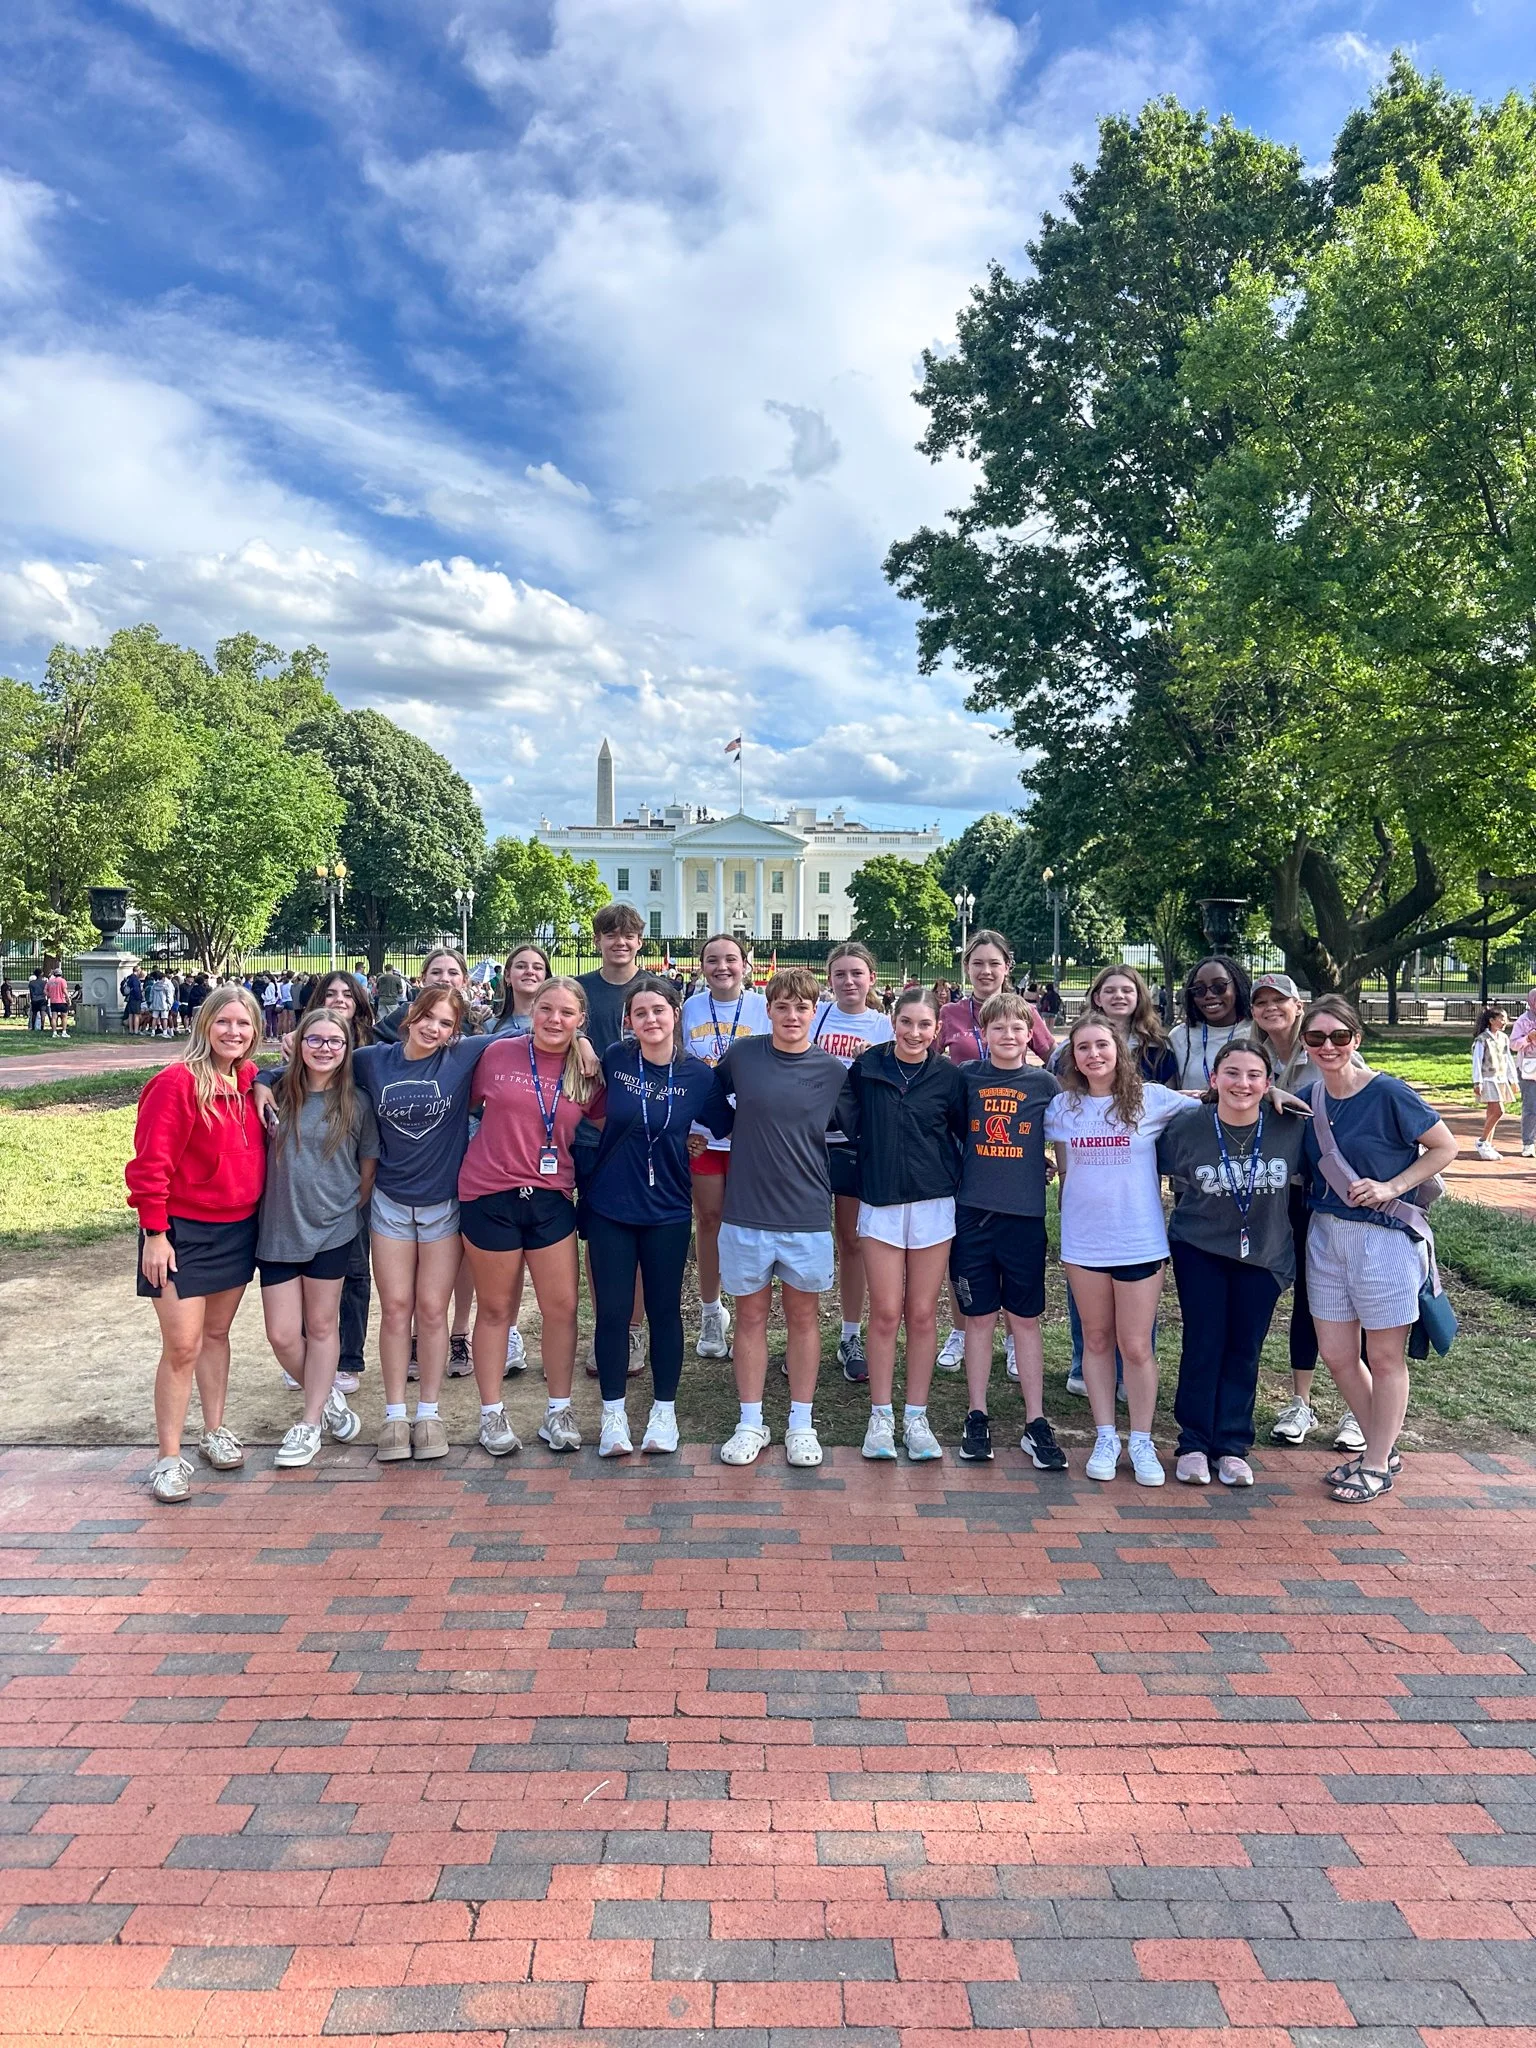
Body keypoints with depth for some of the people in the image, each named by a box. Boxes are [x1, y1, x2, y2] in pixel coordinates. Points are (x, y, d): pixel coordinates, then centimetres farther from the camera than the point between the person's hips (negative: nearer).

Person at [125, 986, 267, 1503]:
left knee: (217, 1333, 18)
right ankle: (169, 1458, 8)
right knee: (181, 1346, -4)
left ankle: (215, 1430, 32)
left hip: (238, 1229, 6)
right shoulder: (178, 1082, -17)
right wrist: (154, 1232, -17)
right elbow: (150, 1163, -17)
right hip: (183, 1232, -6)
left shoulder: (251, 1082, 3)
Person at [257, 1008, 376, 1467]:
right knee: (282, 1336, 3)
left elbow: (370, 1167, 7)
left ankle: (311, 1424, 22)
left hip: (332, 1231, -2)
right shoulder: (278, 1096, 0)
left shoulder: (355, 1103, -3)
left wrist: (352, 1206, 7)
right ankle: (328, 1397, 29)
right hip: (278, 1231, 2)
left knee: (322, 1326, 9)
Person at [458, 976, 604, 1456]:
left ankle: (558, 1411, 22)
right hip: (489, 1196, -2)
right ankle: (492, 1413, 23)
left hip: (551, 1199, 2)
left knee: (562, 1307, 5)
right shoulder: (497, 1052, -4)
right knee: (495, 1308, 9)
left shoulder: (588, 1072, 1)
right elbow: (467, 1105, 7)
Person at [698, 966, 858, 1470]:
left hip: (806, 1215, 0)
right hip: (746, 1211, 0)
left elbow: (861, 1130, 6)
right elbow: (714, 1107, 16)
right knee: (751, 1316, 10)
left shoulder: (833, 1072, -3)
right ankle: (750, 1424, 22)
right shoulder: (740, 1056, -2)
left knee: (802, 1315, 11)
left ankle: (801, 1424, 24)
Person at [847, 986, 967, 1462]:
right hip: (880, 1203, 0)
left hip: (933, 1204, 0)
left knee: (922, 1314, 5)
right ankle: (881, 1417, 14)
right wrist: (834, 1169, 4)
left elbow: (967, 1137, 8)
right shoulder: (866, 1068, 0)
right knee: (885, 1313, 1)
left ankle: (916, 1417, 17)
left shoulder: (948, 1077, 0)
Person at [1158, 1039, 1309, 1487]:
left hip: (1265, 1253, 2)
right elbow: (1167, 1174, 4)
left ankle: (1232, 1446, 19)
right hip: (1199, 1248, -1)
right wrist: (1197, 1204, 2)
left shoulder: (1292, 1127, -13)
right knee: (1203, 1343, -1)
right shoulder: (1185, 1129, -15)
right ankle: (1194, 1443, 12)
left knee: (1245, 1349, 7)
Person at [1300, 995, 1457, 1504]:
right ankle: (1380, 1447, 33)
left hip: (1383, 1237, -6)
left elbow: (1445, 1148, -8)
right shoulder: (1308, 1098, 2)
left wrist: (1391, 1187, -17)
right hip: (1325, 1234, 6)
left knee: (1385, 1356, 8)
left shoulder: (1388, 1093, -15)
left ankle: (1377, 1465, 23)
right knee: (1336, 1354, 12)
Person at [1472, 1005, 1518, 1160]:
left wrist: (1514, 1080, 19)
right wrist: (1477, 1082, -15)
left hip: (1501, 1080, 7)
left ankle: (1488, 1145, 12)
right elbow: (1476, 1061, -11)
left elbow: (1509, 1059, 18)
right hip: (1488, 1080, -7)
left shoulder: (1504, 1038, 11)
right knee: (1498, 1111, -16)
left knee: (1492, 1113, 7)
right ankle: (1482, 1142, -4)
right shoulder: (1482, 1039, -10)